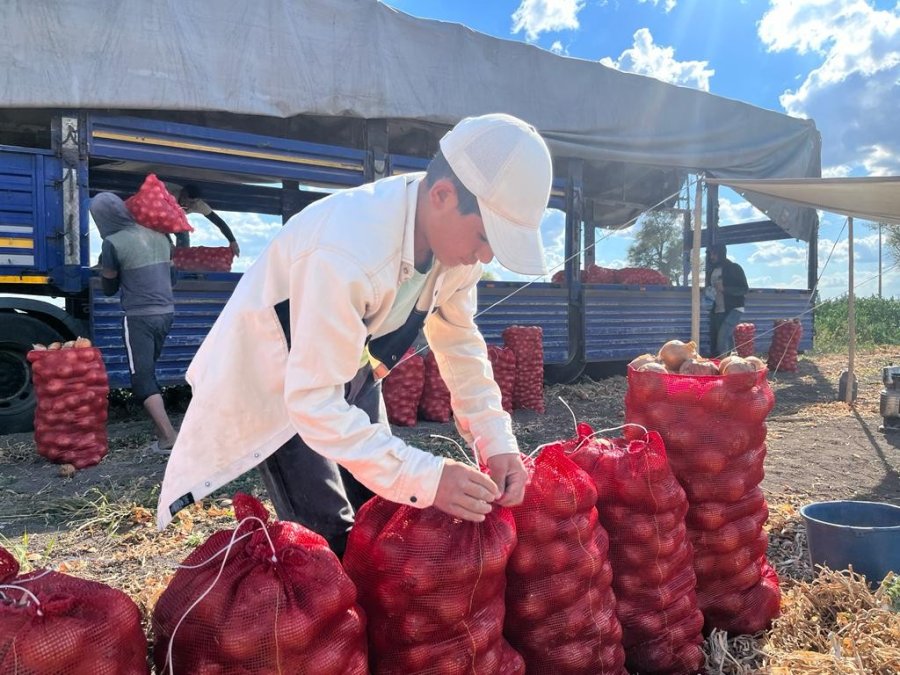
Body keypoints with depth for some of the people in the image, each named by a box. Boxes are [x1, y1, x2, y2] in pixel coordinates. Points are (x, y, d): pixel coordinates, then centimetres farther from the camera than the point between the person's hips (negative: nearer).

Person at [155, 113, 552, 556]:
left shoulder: (456, 235, -16)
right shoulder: (348, 253, -40)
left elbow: (460, 340, -5)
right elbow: (314, 402, -38)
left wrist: (496, 441, -16)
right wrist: (423, 478, -41)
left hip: (351, 368, 7)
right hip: (278, 382, -6)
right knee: (331, 538, -11)